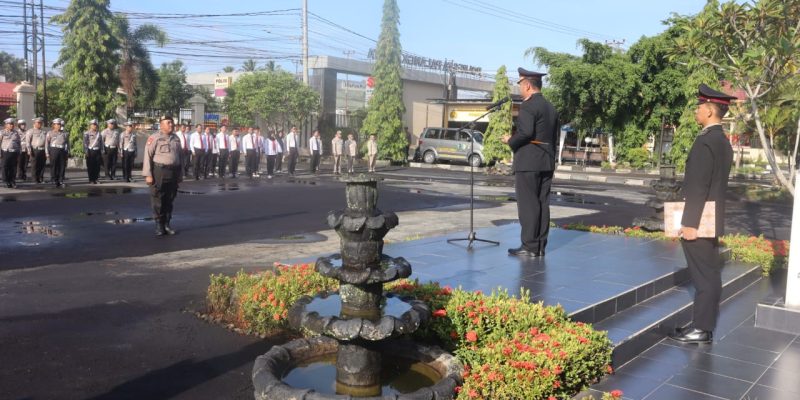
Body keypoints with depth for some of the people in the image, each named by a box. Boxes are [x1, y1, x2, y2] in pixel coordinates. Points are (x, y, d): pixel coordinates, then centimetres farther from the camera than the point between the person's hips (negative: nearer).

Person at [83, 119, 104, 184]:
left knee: (97, 166, 2)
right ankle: (91, 180, 5)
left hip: (97, 151, 4)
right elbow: (85, 143, -6)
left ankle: (95, 179, 12)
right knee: (90, 166, 0)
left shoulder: (99, 133, 14)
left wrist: (102, 151, 9)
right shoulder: (87, 133, 0)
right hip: (90, 151, -4)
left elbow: (101, 142, 16)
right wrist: (86, 151, -13)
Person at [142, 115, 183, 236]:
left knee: (169, 200, 11)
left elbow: (180, 156, 16)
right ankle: (159, 225, 9)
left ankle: (167, 224, 20)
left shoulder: (176, 138, 11)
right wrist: (148, 174, -13)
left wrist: (180, 174, 14)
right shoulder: (154, 138, -5)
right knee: (158, 200, 1)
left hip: (173, 173, 5)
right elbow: (148, 156, -8)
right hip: (159, 172, -5)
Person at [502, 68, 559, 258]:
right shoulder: (551, 107, 16)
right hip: (547, 162, 8)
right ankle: (540, 246, 12)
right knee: (542, 203, 8)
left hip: (528, 162, -8)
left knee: (528, 204, -5)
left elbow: (526, 132, -22)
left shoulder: (528, 105, -11)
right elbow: (555, 136, 17)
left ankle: (529, 246, -3)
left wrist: (510, 140, -7)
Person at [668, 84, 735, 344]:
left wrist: (689, 223, -21)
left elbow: (699, 187, -22)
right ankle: (704, 326, 20)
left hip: (699, 222, -10)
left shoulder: (706, 141, -17)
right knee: (709, 274, 12)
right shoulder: (722, 141, 14)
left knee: (703, 276, -3)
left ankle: (701, 329, 5)